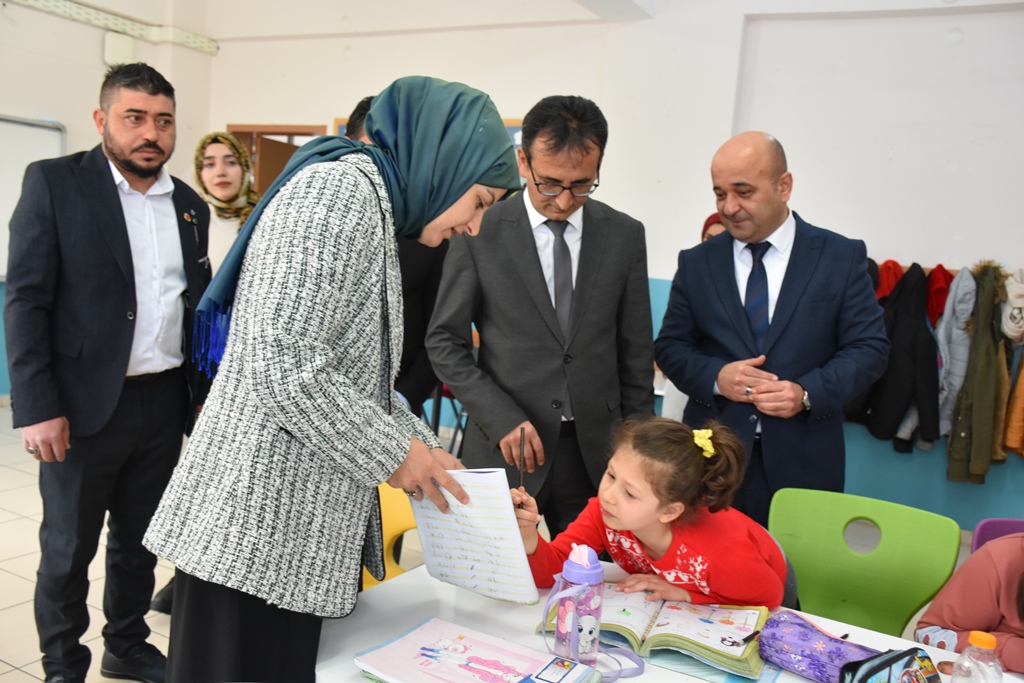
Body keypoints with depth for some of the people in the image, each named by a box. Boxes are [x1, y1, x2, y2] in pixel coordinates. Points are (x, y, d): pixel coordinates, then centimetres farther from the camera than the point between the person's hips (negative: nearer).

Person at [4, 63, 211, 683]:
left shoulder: (190, 205, 9)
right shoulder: (54, 182, -5)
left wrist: (206, 391, 10)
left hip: (164, 402, 4)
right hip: (85, 405, -4)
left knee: (140, 538, 18)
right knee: (68, 548, 11)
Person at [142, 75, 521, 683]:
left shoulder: (376, 205, 16)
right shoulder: (340, 188, -15)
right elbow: (280, 360, -24)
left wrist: (425, 452, 8)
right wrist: (393, 452, -14)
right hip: (260, 525, -9)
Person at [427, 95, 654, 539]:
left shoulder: (625, 236, 4)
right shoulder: (479, 232, -4)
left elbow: (635, 351, 8)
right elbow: (444, 342, -1)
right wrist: (502, 419, -11)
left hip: (597, 451, 2)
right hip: (504, 448, -2)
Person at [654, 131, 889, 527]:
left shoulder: (842, 257, 1)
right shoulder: (696, 263, 6)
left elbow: (870, 347, 0)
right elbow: (669, 346, 7)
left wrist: (808, 392, -15)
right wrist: (714, 376, -13)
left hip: (802, 460, -1)